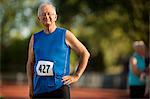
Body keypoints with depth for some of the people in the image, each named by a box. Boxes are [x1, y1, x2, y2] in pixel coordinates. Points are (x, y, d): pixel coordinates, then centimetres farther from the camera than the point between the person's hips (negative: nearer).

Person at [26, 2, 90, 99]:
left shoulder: (65, 35, 2)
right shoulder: (35, 38, 12)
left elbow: (85, 54, 6)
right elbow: (30, 63, 18)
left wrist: (76, 76, -1)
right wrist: (30, 86, 8)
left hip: (59, 87, -3)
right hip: (39, 89, 4)